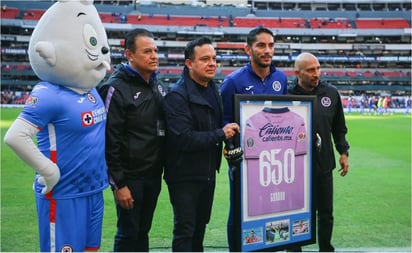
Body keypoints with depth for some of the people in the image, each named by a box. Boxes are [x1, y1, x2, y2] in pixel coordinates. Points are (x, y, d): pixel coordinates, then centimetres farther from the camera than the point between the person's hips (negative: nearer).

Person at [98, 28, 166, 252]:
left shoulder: (157, 86, 10)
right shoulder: (116, 88, -14)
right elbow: (110, 141, -16)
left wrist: (163, 169, 13)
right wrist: (119, 183, -17)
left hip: (153, 175, 7)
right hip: (130, 177, -7)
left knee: (142, 231, 16)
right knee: (128, 234, 4)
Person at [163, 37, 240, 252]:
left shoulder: (212, 89, 9)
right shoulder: (177, 95, -18)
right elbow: (184, 138, -26)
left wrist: (229, 136, 3)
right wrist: (220, 134, -20)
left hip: (208, 173, 8)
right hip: (184, 175, -7)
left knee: (200, 226, 19)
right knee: (185, 230, 2)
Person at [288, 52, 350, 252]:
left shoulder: (331, 93, 3)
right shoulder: (289, 95, -11)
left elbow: (339, 128, 13)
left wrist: (343, 152, 11)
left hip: (325, 164, 4)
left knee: (326, 213, 15)